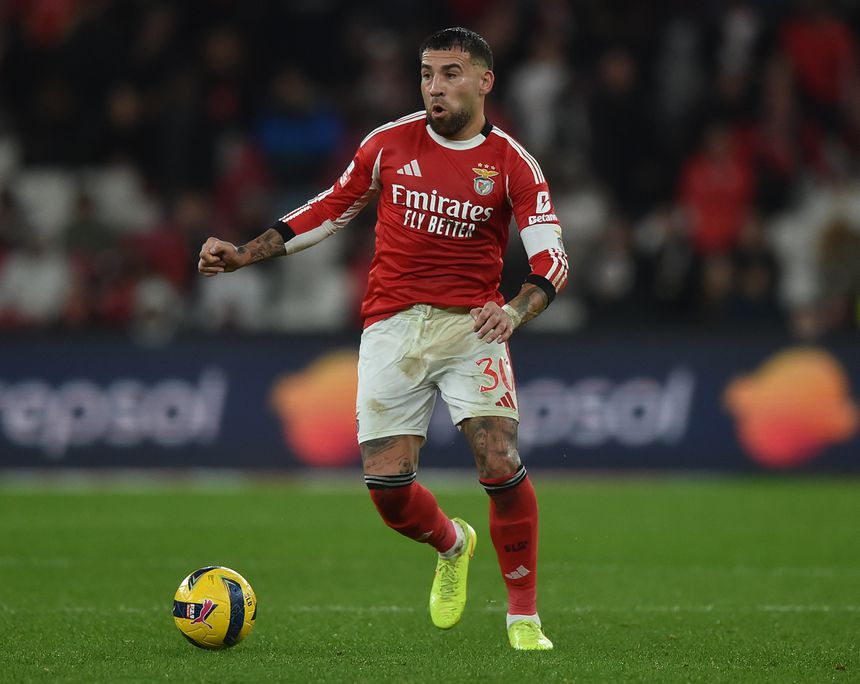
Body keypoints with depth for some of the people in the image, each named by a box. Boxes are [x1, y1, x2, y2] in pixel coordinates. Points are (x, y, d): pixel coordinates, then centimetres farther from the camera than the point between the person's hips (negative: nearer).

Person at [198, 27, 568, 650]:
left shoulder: (513, 165, -2)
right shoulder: (391, 143, 5)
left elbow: (551, 259, -10)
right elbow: (332, 209, 17)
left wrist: (516, 311, -31)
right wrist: (246, 253, 11)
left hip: (470, 324, -2)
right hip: (391, 328, 2)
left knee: (501, 465, -20)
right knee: (387, 486, -7)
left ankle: (524, 617, -3)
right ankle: (452, 545, 29)